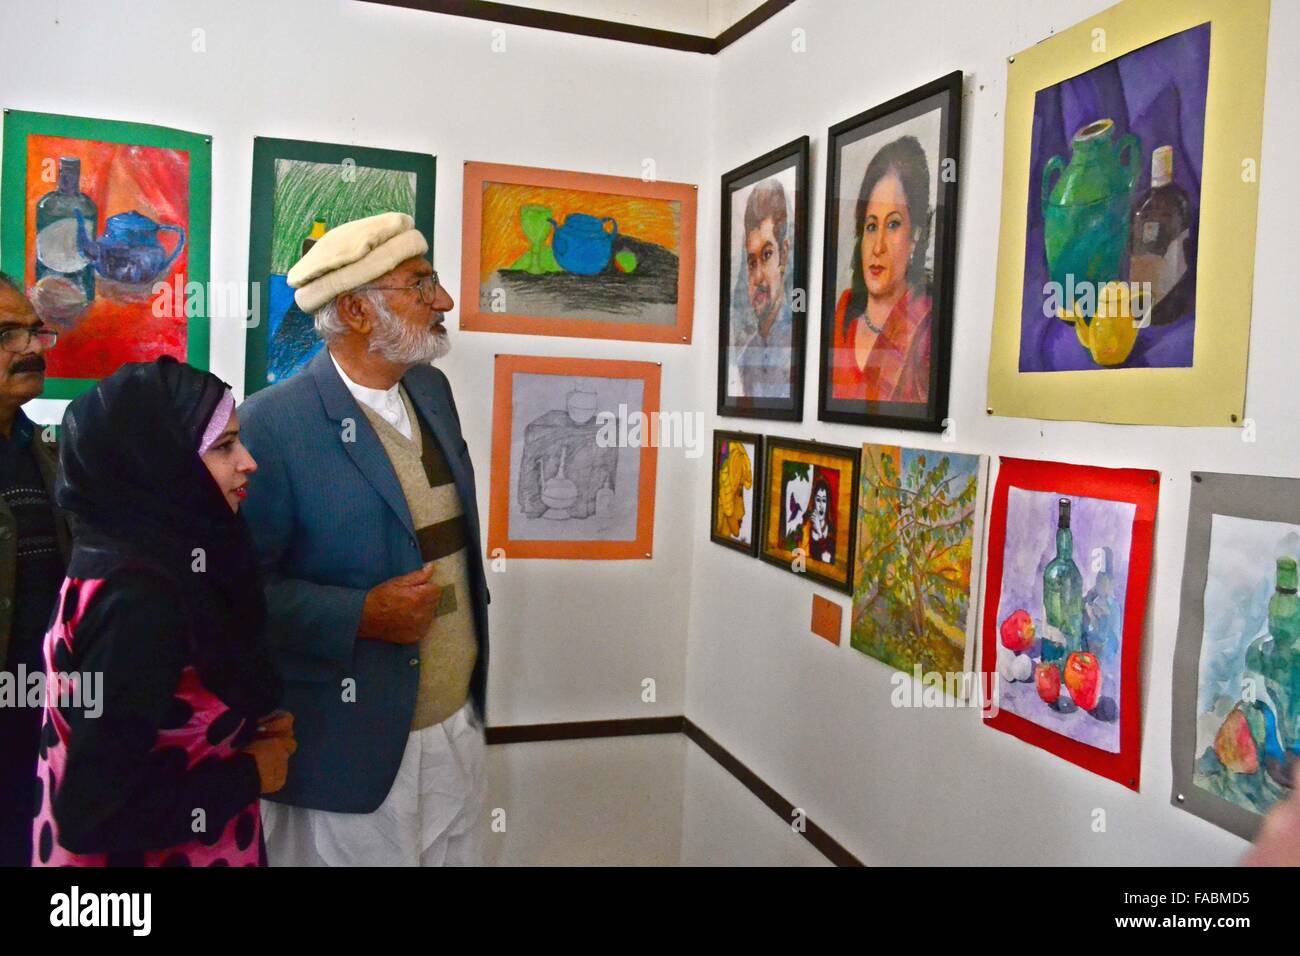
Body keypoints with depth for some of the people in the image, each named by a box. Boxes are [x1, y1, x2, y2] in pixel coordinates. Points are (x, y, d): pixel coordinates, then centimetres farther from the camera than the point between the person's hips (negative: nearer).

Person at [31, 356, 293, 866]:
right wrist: (249, 776, -17)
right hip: (159, 851, -8)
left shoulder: (151, 554, -2)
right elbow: (95, 810, -28)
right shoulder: (135, 597, -27)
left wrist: (245, 733, -4)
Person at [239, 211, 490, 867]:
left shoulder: (432, 389, 5)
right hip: (353, 752, -6)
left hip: (459, 723, 7)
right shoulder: (274, 423, -18)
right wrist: (361, 616, -24)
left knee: (457, 854, 19)